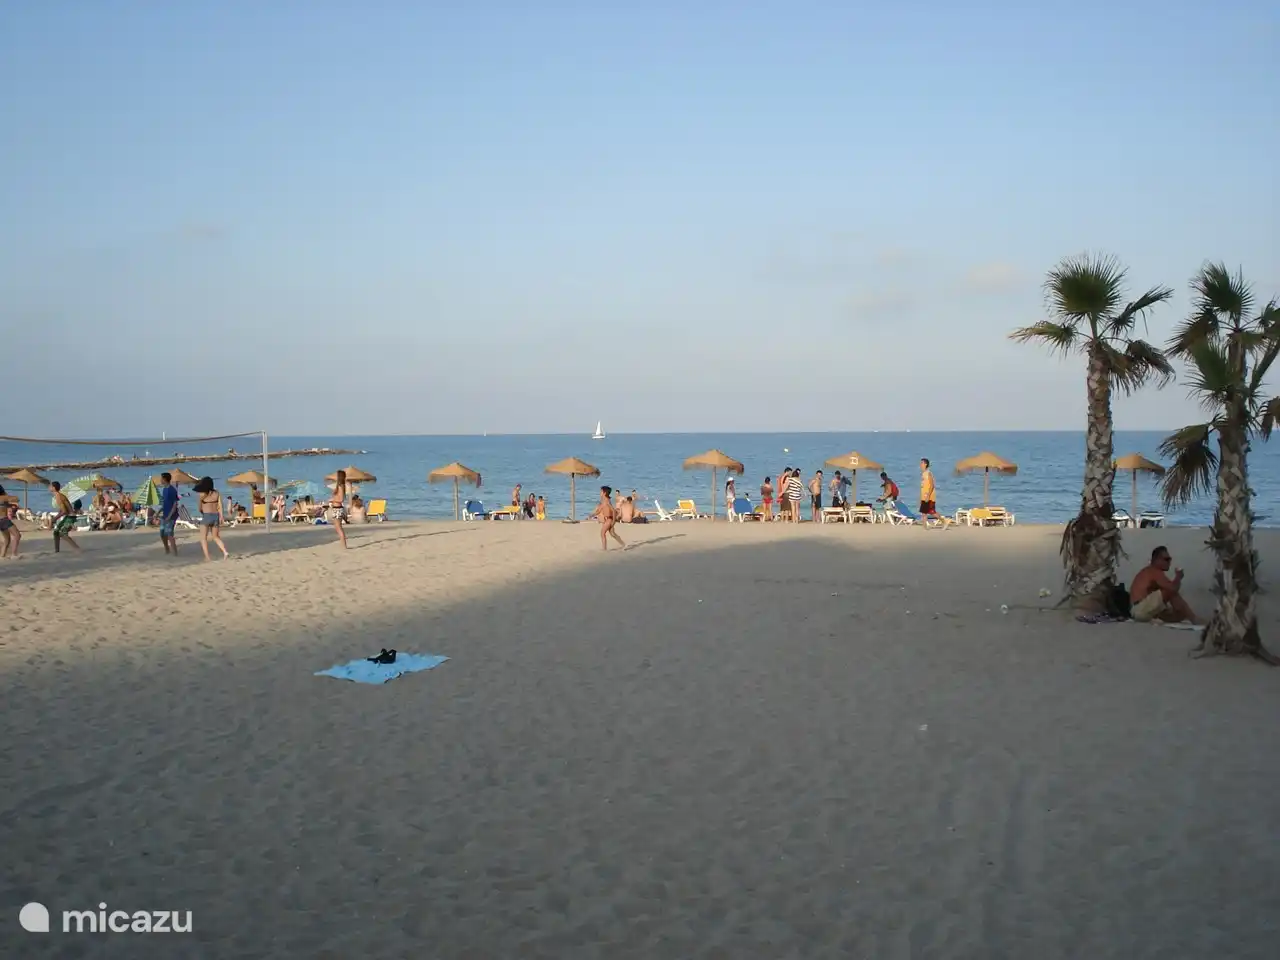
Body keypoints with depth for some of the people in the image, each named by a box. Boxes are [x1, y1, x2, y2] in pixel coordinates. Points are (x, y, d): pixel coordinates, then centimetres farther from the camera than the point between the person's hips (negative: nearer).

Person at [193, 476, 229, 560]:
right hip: (216, 516, 5)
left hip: (206, 517, -5)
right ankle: (225, 552, 0)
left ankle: (207, 557, -9)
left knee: (203, 538, 2)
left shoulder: (202, 494, -8)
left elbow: (200, 508, 0)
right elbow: (220, 506, 0)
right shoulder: (216, 493, 4)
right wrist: (221, 517, 2)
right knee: (216, 537, 17)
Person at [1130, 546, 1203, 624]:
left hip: (1140, 612, 10)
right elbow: (1173, 588, -20)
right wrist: (1178, 577, -1)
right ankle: (1194, 620, -11)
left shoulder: (1151, 572, 21)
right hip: (1141, 610, -10)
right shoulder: (1156, 572, -11)